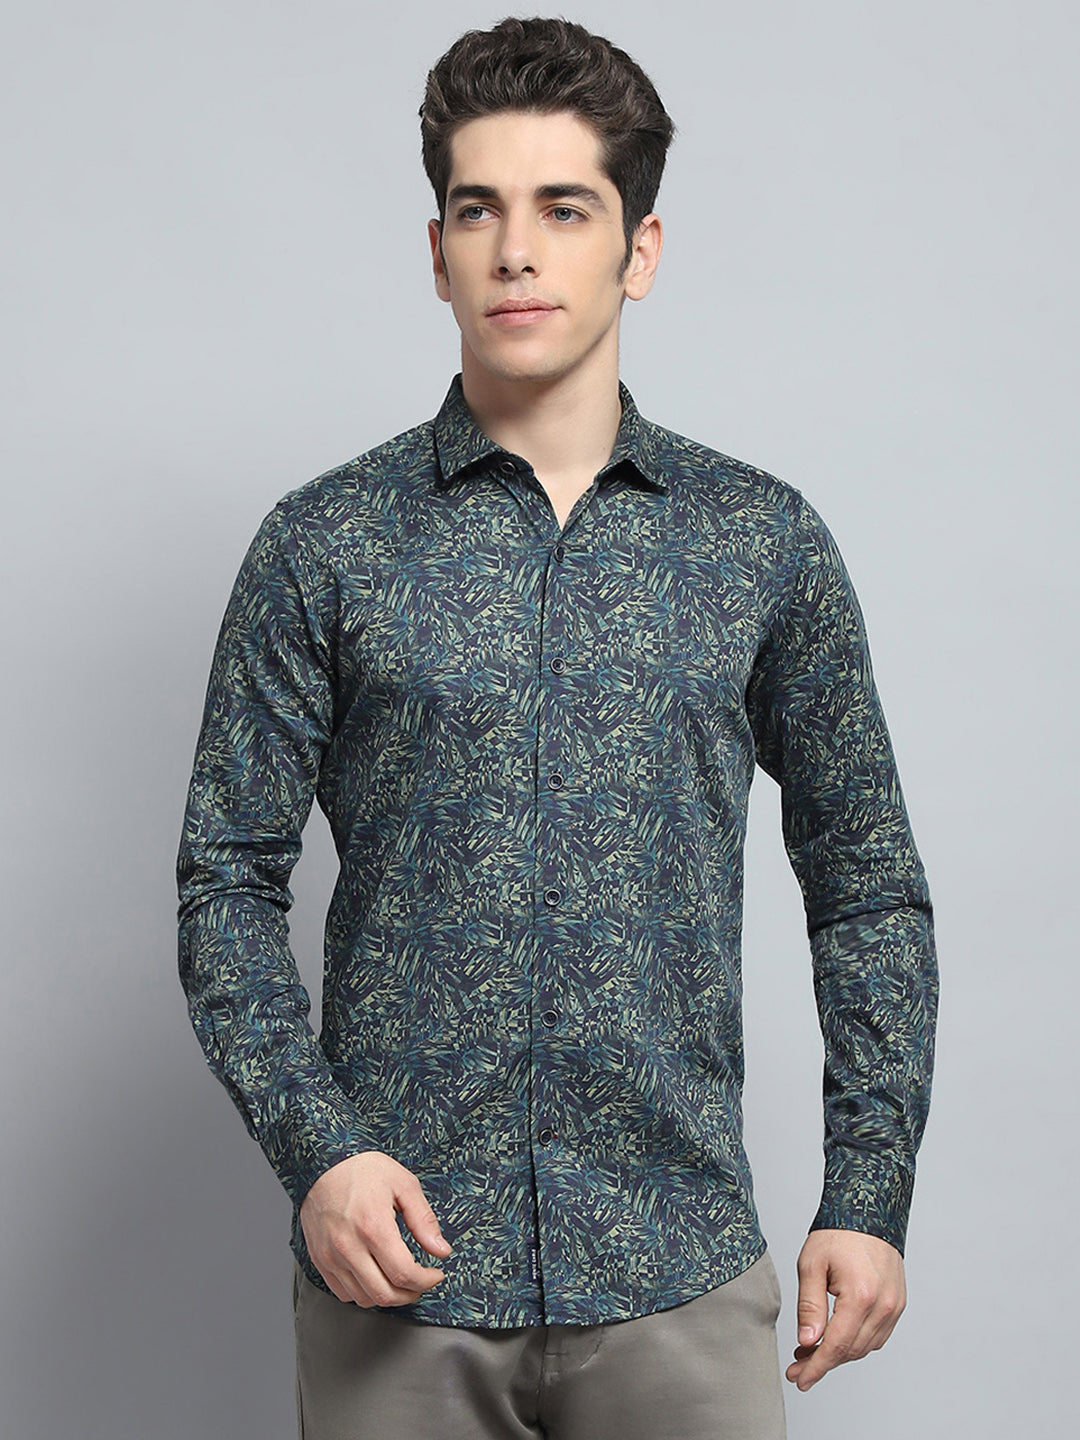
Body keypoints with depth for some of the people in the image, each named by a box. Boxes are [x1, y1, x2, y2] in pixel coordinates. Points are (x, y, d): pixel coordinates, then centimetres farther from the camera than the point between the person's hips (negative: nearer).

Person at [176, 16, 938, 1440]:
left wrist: (868, 1193, 2)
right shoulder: (325, 546, 0)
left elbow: (867, 886, 8)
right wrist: (315, 1148, -11)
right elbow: (230, 879, 2)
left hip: (679, 1269, 1)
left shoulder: (767, 543, 3)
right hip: (397, 1267, 0)